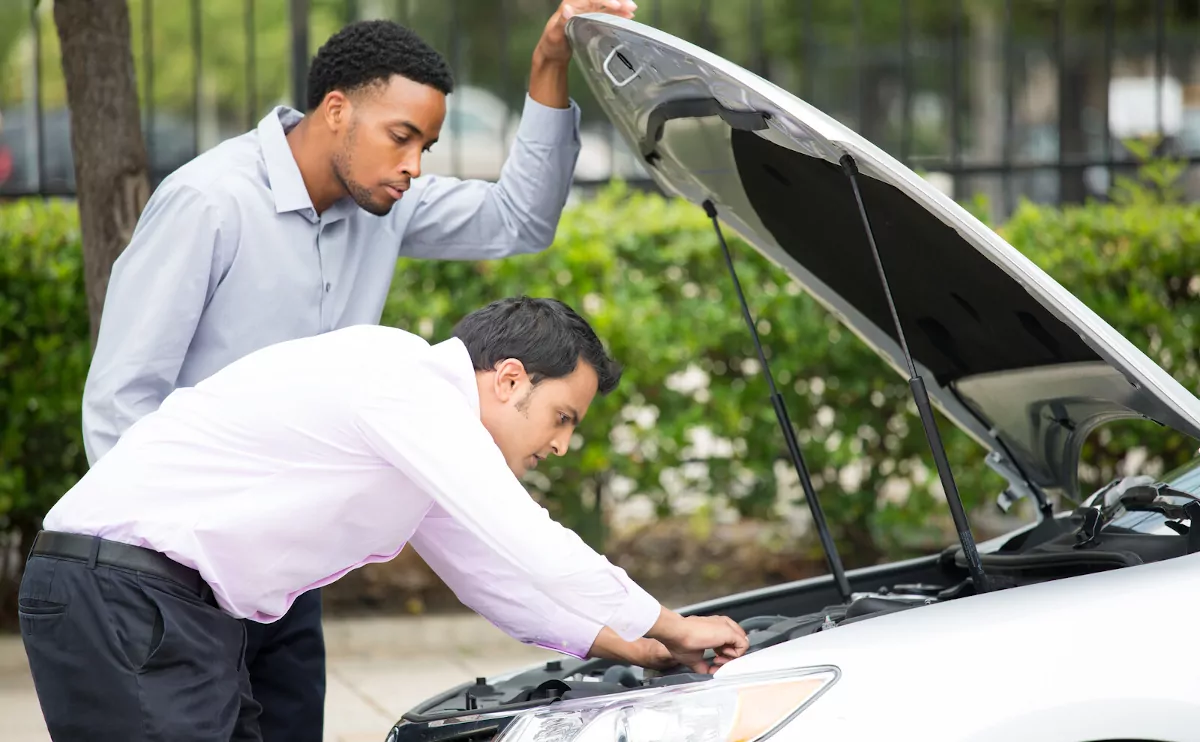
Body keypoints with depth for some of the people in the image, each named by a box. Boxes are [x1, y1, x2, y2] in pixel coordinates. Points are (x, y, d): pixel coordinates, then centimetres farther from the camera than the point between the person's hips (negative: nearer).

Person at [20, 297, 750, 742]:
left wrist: (640, 650, 25)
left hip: (194, 614, 11)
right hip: (121, 599, -11)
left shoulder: (421, 423, 18)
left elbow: (492, 574, 28)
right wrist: (672, 628, -4)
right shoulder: (409, 383, -14)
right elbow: (533, 549, -17)